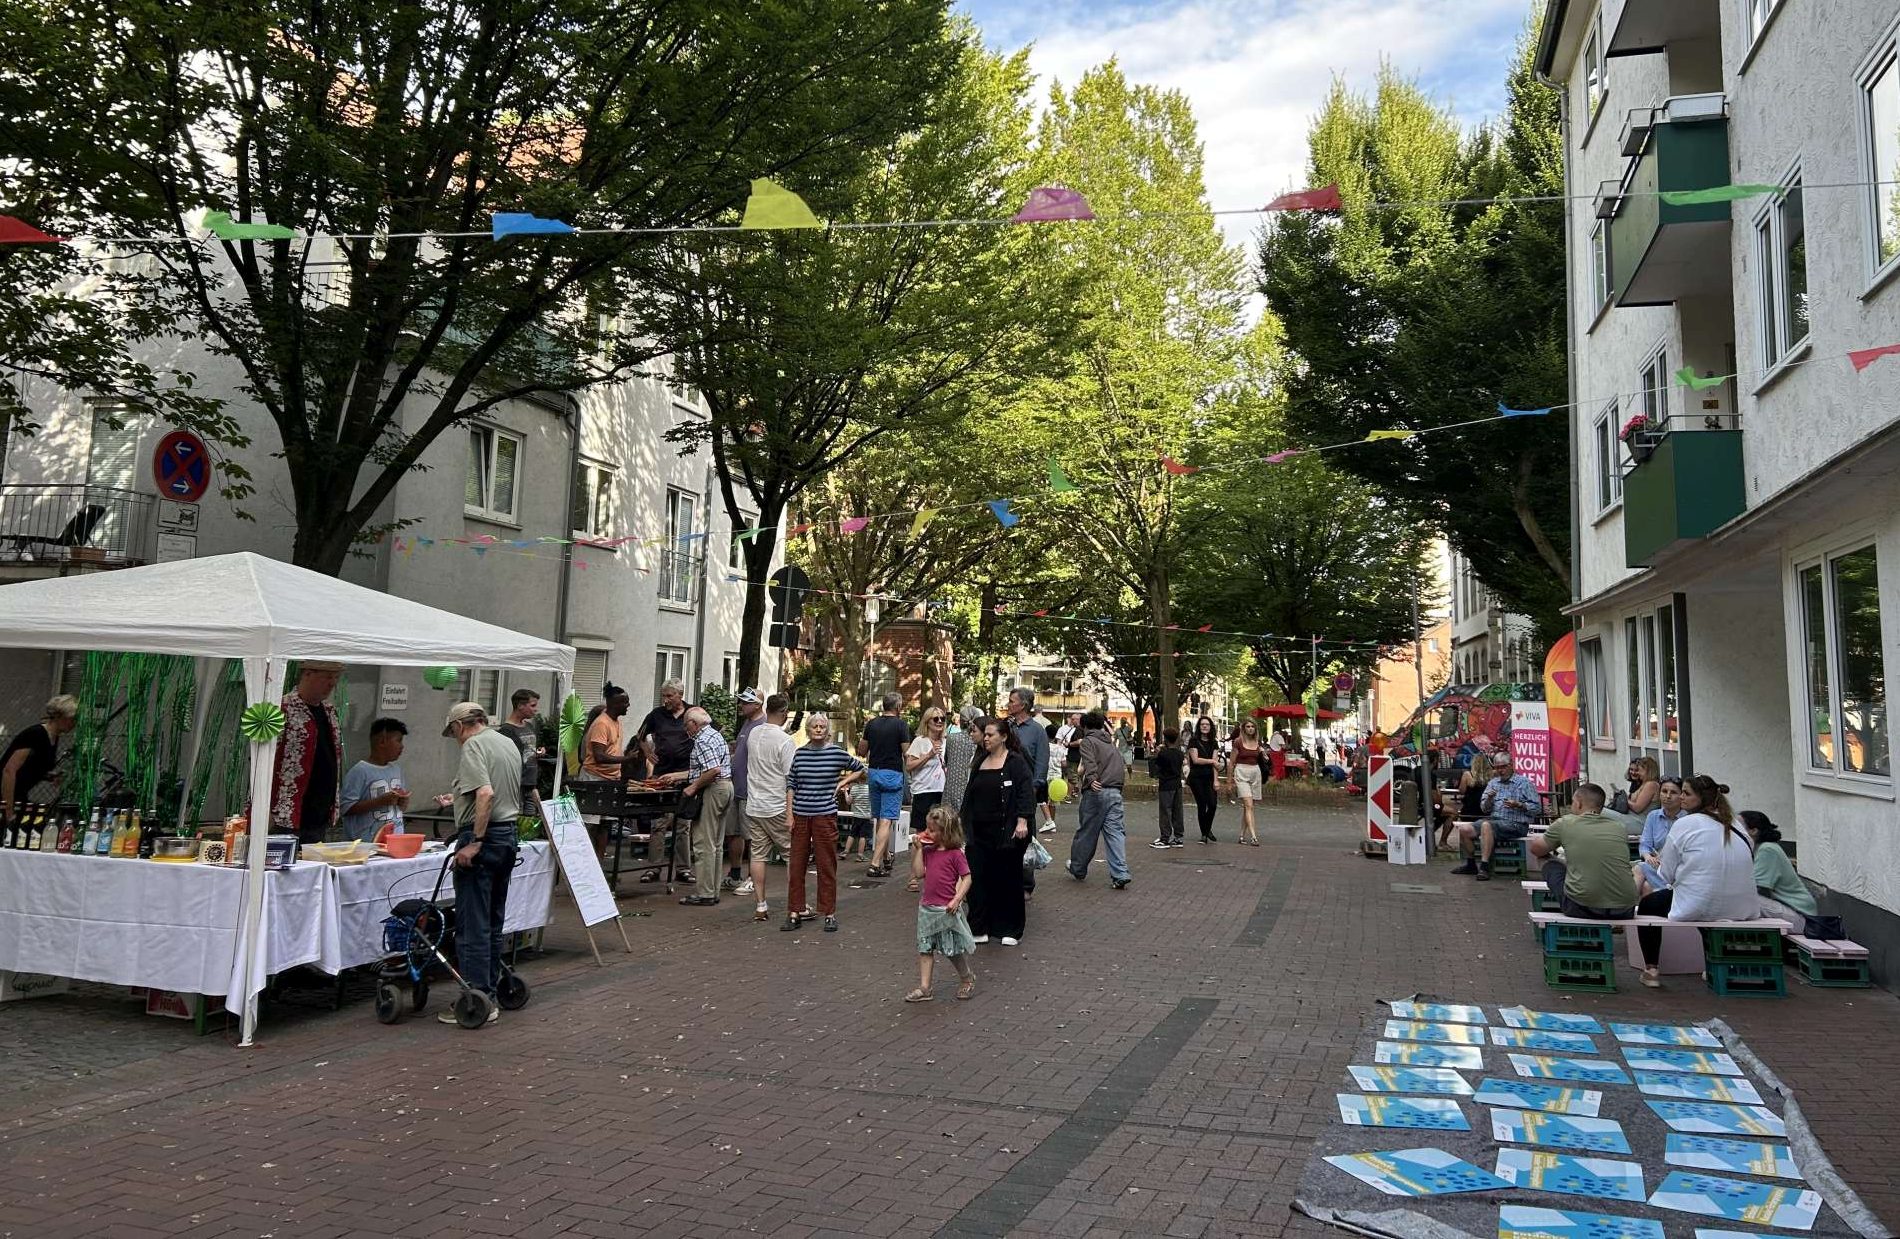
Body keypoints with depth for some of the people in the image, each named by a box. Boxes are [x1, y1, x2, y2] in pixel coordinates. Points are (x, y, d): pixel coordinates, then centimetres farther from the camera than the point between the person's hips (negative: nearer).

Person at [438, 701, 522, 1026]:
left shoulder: (473, 746, -10)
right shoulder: (509, 743, 15)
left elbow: (485, 794, -24)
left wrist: (475, 842, -21)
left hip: (481, 838, -9)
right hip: (508, 835, 9)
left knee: (472, 925, -4)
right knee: (493, 923, 14)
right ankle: (489, 995, 20)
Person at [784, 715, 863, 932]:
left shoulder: (837, 753, -1)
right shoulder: (799, 754, 5)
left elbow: (859, 769, 14)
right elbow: (791, 785, 8)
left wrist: (842, 782, 1)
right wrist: (789, 813, 2)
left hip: (825, 816, -2)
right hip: (800, 816, 2)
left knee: (827, 866, 2)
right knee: (796, 865, 5)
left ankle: (829, 914, 12)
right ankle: (794, 912, 15)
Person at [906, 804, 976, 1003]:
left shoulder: (955, 853, -13)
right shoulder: (928, 851, 6)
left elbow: (966, 878, -12)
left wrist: (957, 899, -21)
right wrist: (919, 848, -4)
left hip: (947, 910, -6)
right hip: (927, 908, 6)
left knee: (953, 950, 7)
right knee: (925, 948, 6)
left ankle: (967, 979, 31)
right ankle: (924, 988, 11)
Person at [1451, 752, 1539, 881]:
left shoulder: (1524, 783, 2)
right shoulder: (1493, 783, 17)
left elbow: (1536, 807, -5)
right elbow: (1484, 809, 13)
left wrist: (1518, 805, -21)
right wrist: (1489, 798, -8)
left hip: (1515, 824, -6)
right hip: (1493, 820, 6)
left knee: (1486, 825, -35)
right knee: (1464, 829, -12)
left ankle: (1485, 866, -35)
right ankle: (1471, 864, 6)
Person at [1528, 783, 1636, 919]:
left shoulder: (1565, 823, 2)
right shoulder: (1619, 825, 11)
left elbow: (1535, 849, 19)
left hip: (1584, 908, -4)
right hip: (1624, 911, 5)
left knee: (1550, 865, 23)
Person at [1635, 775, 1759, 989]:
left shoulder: (1684, 824, -7)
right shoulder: (1736, 827, 9)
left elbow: (1666, 874, -4)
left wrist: (1660, 865, 19)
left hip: (1698, 907, -6)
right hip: (1742, 909, 6)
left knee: (1646, 904, 19)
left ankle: (1650, 970, 14)